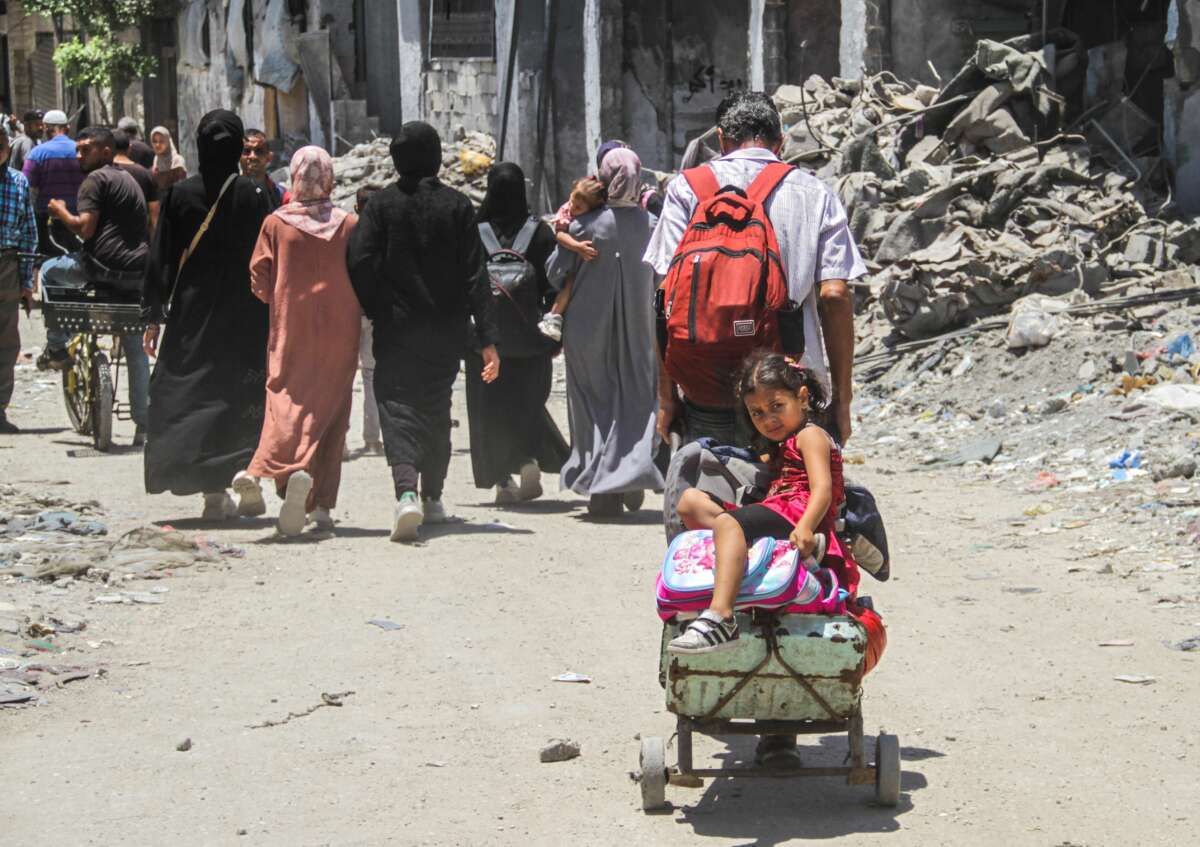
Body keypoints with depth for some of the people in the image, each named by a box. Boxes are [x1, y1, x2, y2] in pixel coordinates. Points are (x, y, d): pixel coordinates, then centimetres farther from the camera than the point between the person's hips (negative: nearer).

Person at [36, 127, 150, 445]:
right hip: (138, 274, 7)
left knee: (49, 270, 19)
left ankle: (56, 347, 12)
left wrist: (61, 212, 4)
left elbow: (85, 228, -13)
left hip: (104, 266, -7)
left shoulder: (96, 180, -3)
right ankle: (143, 426, 10)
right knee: (135, 349, 12)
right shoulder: (130, 179, 23)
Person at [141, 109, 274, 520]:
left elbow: (161, 258, -1)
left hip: (191, 313, 0)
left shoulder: (179, 194, -3)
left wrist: (153, 316, 6)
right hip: (245, 315, 0)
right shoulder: (253, 195, -6)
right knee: (245, 396, 10)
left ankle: (214, 491, 0)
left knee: (191, 390, 6)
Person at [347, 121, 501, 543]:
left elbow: (360, 264, -10)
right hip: (445, 331, 2)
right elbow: (475, 274, -4)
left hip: (395, 329, -2)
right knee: (436, 409, 17)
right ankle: (432, 498, 26)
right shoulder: (457, 205, -2)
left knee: (398, 409, -4)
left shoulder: (381, 204, -5)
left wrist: (371, 313, 6)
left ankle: (406, 492, -27)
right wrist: (487, 338, -3)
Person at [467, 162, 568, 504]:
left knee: (491, 410, 6)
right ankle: (530, 460, -8)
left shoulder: (474, 233, -5)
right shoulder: (540, 232, -3)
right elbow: (553, 285, -3)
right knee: (526, 402, 15)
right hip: (529, 335, 1)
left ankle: (503, 481, 0)